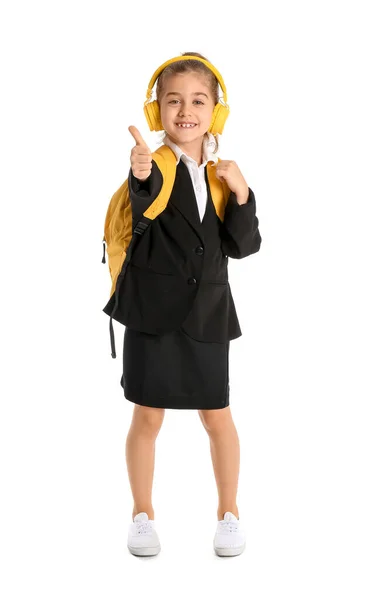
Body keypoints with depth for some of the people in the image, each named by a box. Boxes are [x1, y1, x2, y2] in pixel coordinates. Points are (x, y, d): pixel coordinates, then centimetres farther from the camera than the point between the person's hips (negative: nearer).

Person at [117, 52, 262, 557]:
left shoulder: (223, 174, 3)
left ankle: (229, 512, 30)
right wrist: (142, 177, -55)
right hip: (154, 310, -3)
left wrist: (241, 195, -14)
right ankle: (143, 515, 25)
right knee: (147, 418, 6)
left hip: (207, 312, 3)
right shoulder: (155, 166, -9)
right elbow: (145, 206, -33)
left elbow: (242, 247, 0)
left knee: (217, 418, 11)